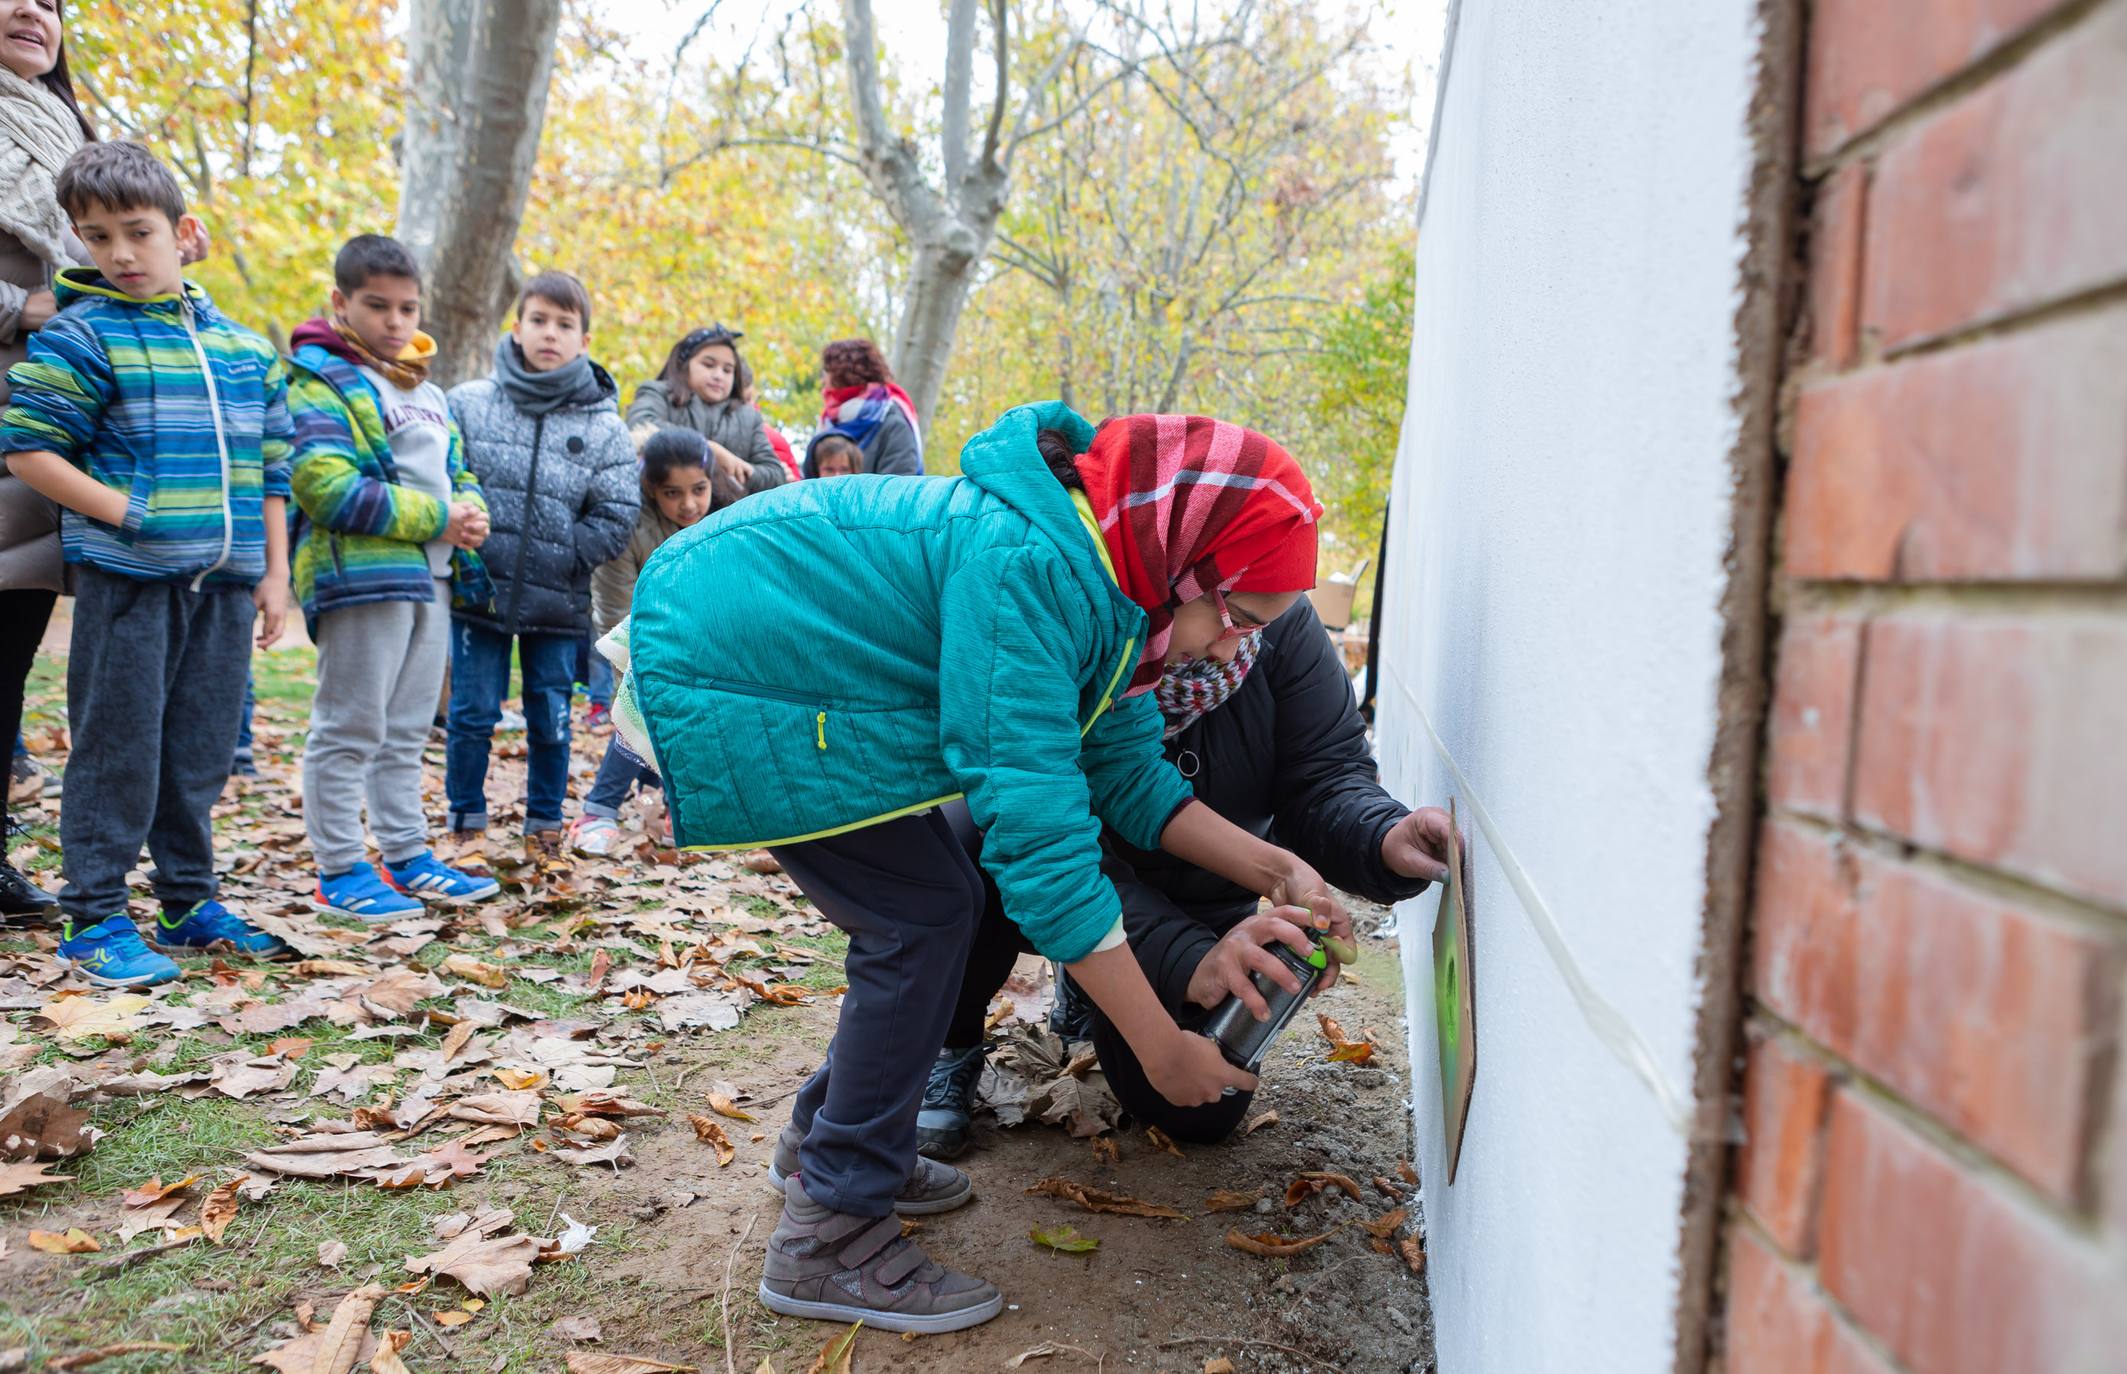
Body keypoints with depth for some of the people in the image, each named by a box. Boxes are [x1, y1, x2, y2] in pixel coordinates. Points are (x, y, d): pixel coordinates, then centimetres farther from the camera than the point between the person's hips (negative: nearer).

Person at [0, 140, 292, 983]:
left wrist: (274, 572, 11)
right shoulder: (81, 337, -3)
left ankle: (189, 900, 24)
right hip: (128, 579, -4)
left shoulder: (245, 351, 13)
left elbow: (270, 472, 15)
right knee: (118, 748, 0)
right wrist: (126, 512, -14)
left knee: (201, 752, 11)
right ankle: (93, 919, 10)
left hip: (223, 581, 5)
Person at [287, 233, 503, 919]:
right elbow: (328, 486, -20)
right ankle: (339, 871, 8)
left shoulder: (427, 393, 20)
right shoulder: (320, 385, -7)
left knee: (406, 731, 16)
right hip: (360, 575, -8)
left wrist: (471, 512, 0)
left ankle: (406, 854, 26)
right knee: (350, 729, -2)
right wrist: (434, 519, -17)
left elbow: (458, 471, 25)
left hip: (431, 578, 8)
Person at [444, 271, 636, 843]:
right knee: (472, 714, 6)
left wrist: (563, 560, -8)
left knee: (551, 720, 11)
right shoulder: (468, 402, 0)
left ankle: (545, 822, 27)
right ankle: (467, 820, 23)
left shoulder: (604, 426, 1)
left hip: (558, 602, 1)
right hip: (477, 593, 0)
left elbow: (615, 516, -1)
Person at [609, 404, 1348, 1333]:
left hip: (787, 657, 9)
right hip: (716, 676, -9)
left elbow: (1124, 770, 4)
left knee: (929, 906, 8)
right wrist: (1164, 1049, -27)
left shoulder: (1111, 586, -2)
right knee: (924, 916, -12)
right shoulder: (1028, 568, -32)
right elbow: (1037, 826, -33)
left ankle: (826, 1138, 27)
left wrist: (1272, 870, -7)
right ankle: (828, 1237, -2)